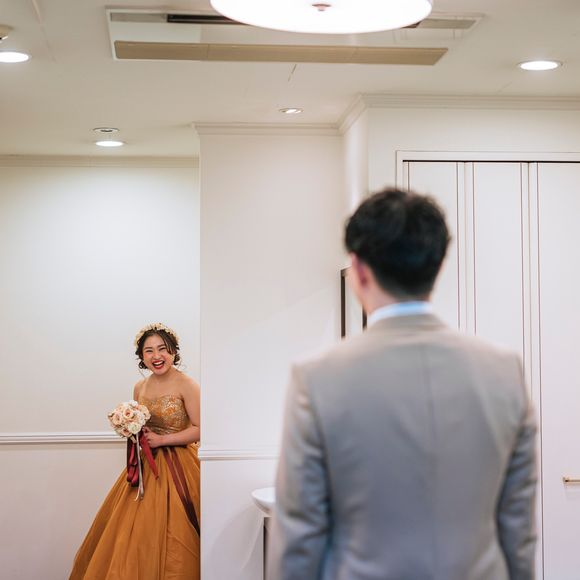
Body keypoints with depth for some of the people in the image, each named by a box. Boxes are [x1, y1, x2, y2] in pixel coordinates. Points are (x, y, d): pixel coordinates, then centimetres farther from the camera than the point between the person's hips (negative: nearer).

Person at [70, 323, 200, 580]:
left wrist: (161, 439, -14)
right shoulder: (140, 388, 9)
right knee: (132, 534, 5)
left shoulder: (186, 385, -10)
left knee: (167, 535, -6)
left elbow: (200, 430, -12)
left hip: (176, 467, -6)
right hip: (144, 466, 6)